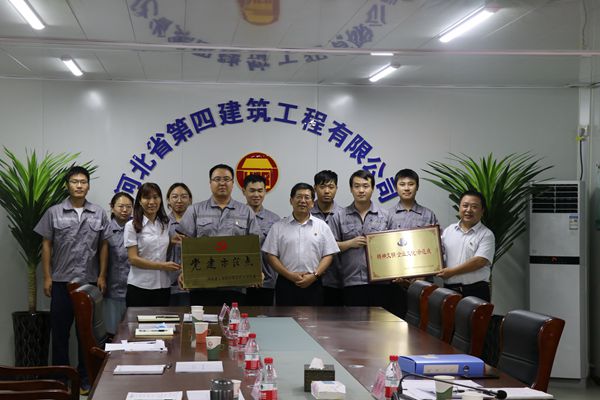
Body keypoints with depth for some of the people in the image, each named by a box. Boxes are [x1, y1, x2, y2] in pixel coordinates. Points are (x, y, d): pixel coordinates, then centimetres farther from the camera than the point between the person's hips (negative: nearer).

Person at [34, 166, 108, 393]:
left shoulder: (99, 214, 4)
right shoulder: (54, 213, 1)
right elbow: (46, 246, 3)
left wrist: (102, 276, 0)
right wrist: (47, 277, -2)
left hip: (89, 281, 1)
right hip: (61, 281, -1)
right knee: (60, 330, 5)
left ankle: (85, 377, 18)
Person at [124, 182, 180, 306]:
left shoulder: (165, 224, 11)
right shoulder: (132, 226, -4)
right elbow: (133, 259, -9)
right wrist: (162, 266, -15)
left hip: (163, 286, 4)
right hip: (139, 287, -4)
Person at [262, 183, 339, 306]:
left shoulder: (322, 226, 7)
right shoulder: (278, 227, 6)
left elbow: (328, 255, 4)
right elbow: (271, 255, 1)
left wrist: (314, 275, -11)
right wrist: (290, 275, -11)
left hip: (313, 284, 0)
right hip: (286, 284, 0)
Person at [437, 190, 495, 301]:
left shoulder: (486, 235, -2)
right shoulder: (448, 230, 13)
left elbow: (480, 261, -13)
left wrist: (452, 271, -14)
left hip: (476, 291, -4)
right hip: (449, 289, 4)